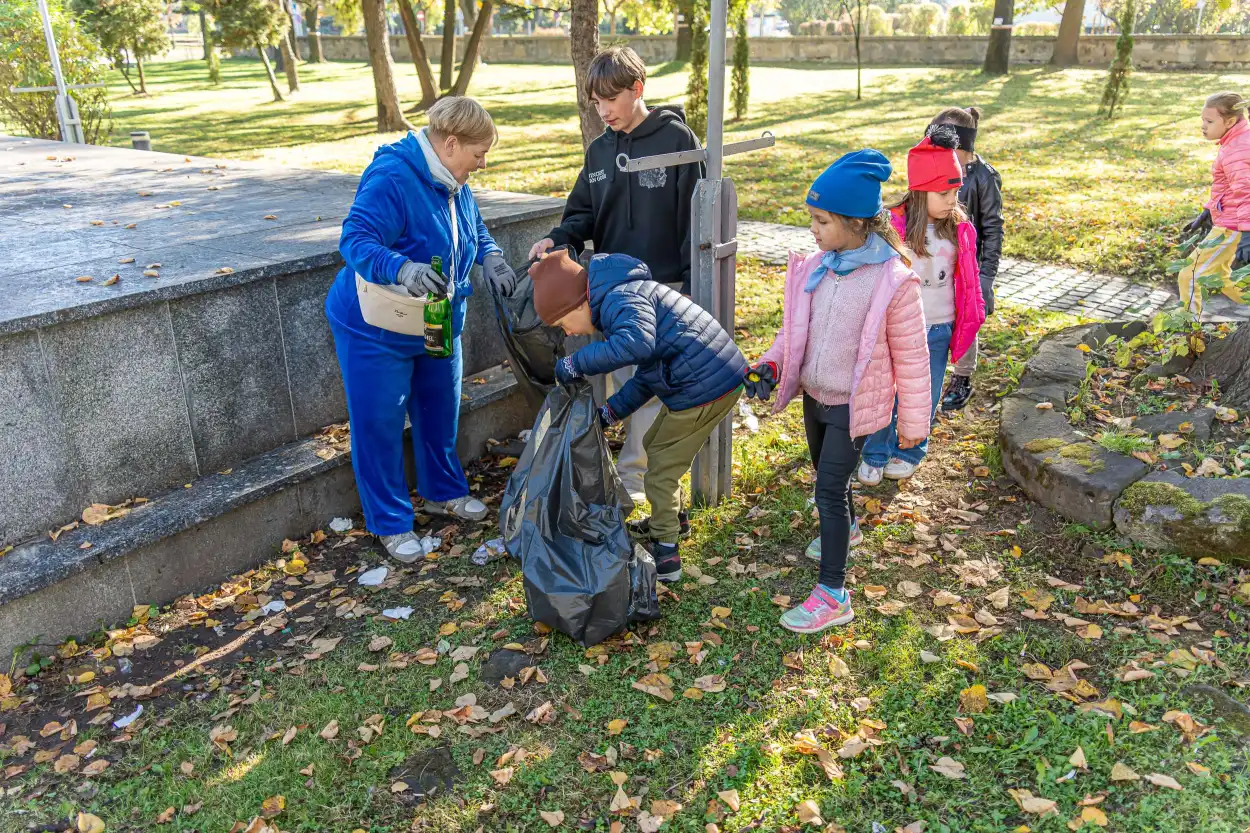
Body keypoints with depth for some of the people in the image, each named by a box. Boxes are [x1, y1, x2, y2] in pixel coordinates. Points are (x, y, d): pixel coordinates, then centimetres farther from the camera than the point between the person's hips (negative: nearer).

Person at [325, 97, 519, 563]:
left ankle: (443, 492, 41)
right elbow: (355, 239, -34)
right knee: (380, 424, 2)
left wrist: (491, 259, -5)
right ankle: (390, 522, 17)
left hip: (438, 326, 8)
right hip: (377, 330, -8)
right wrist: (403, 268, -52)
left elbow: (476, 229, 17)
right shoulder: (390, 179, -26)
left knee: (440, 411, 20)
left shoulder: (454, 185, 2)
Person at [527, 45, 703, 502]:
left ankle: (632, 470, 14)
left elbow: (693, 217, -9)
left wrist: (691, 289, -12)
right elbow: (584, 213, 12)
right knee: (625, 380, 12)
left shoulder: (677, 139, -7)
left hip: (662, 286, -5)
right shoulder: (599, 150, 10)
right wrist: (559, 239, -10)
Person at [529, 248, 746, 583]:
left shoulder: (620, 299, -18)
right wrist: (613, 410, 13)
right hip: (719, 376, 11)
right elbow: (648, 371, 19)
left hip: (705, 388, -11)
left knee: (661, 470, 1)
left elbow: (638, 342, -40)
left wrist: (576, 364, -30)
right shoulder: (621, 298, 16)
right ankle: (670, 519, 45)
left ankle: (665, 554, 11)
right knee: (655, 445, 26)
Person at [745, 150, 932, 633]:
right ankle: (847, 527, 56)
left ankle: (833, 596, 3)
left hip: (854, 404, -6)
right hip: (814, 394, 6)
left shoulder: (893, 281, -20)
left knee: (829, 489, -8)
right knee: (827, 472, 25)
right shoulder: (814, 269, -5)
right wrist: (771, 365, -8)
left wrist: (913, 420, -5)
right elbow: (794, 329, 9)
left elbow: (910, 356, -12)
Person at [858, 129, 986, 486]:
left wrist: (970, 316, 12)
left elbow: (967, 278, 11)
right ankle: (875, 456, 27)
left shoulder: (960, 229, -1)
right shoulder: (893, 228, -15)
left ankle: (909, 454, 35)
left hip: (939, 329, 4)